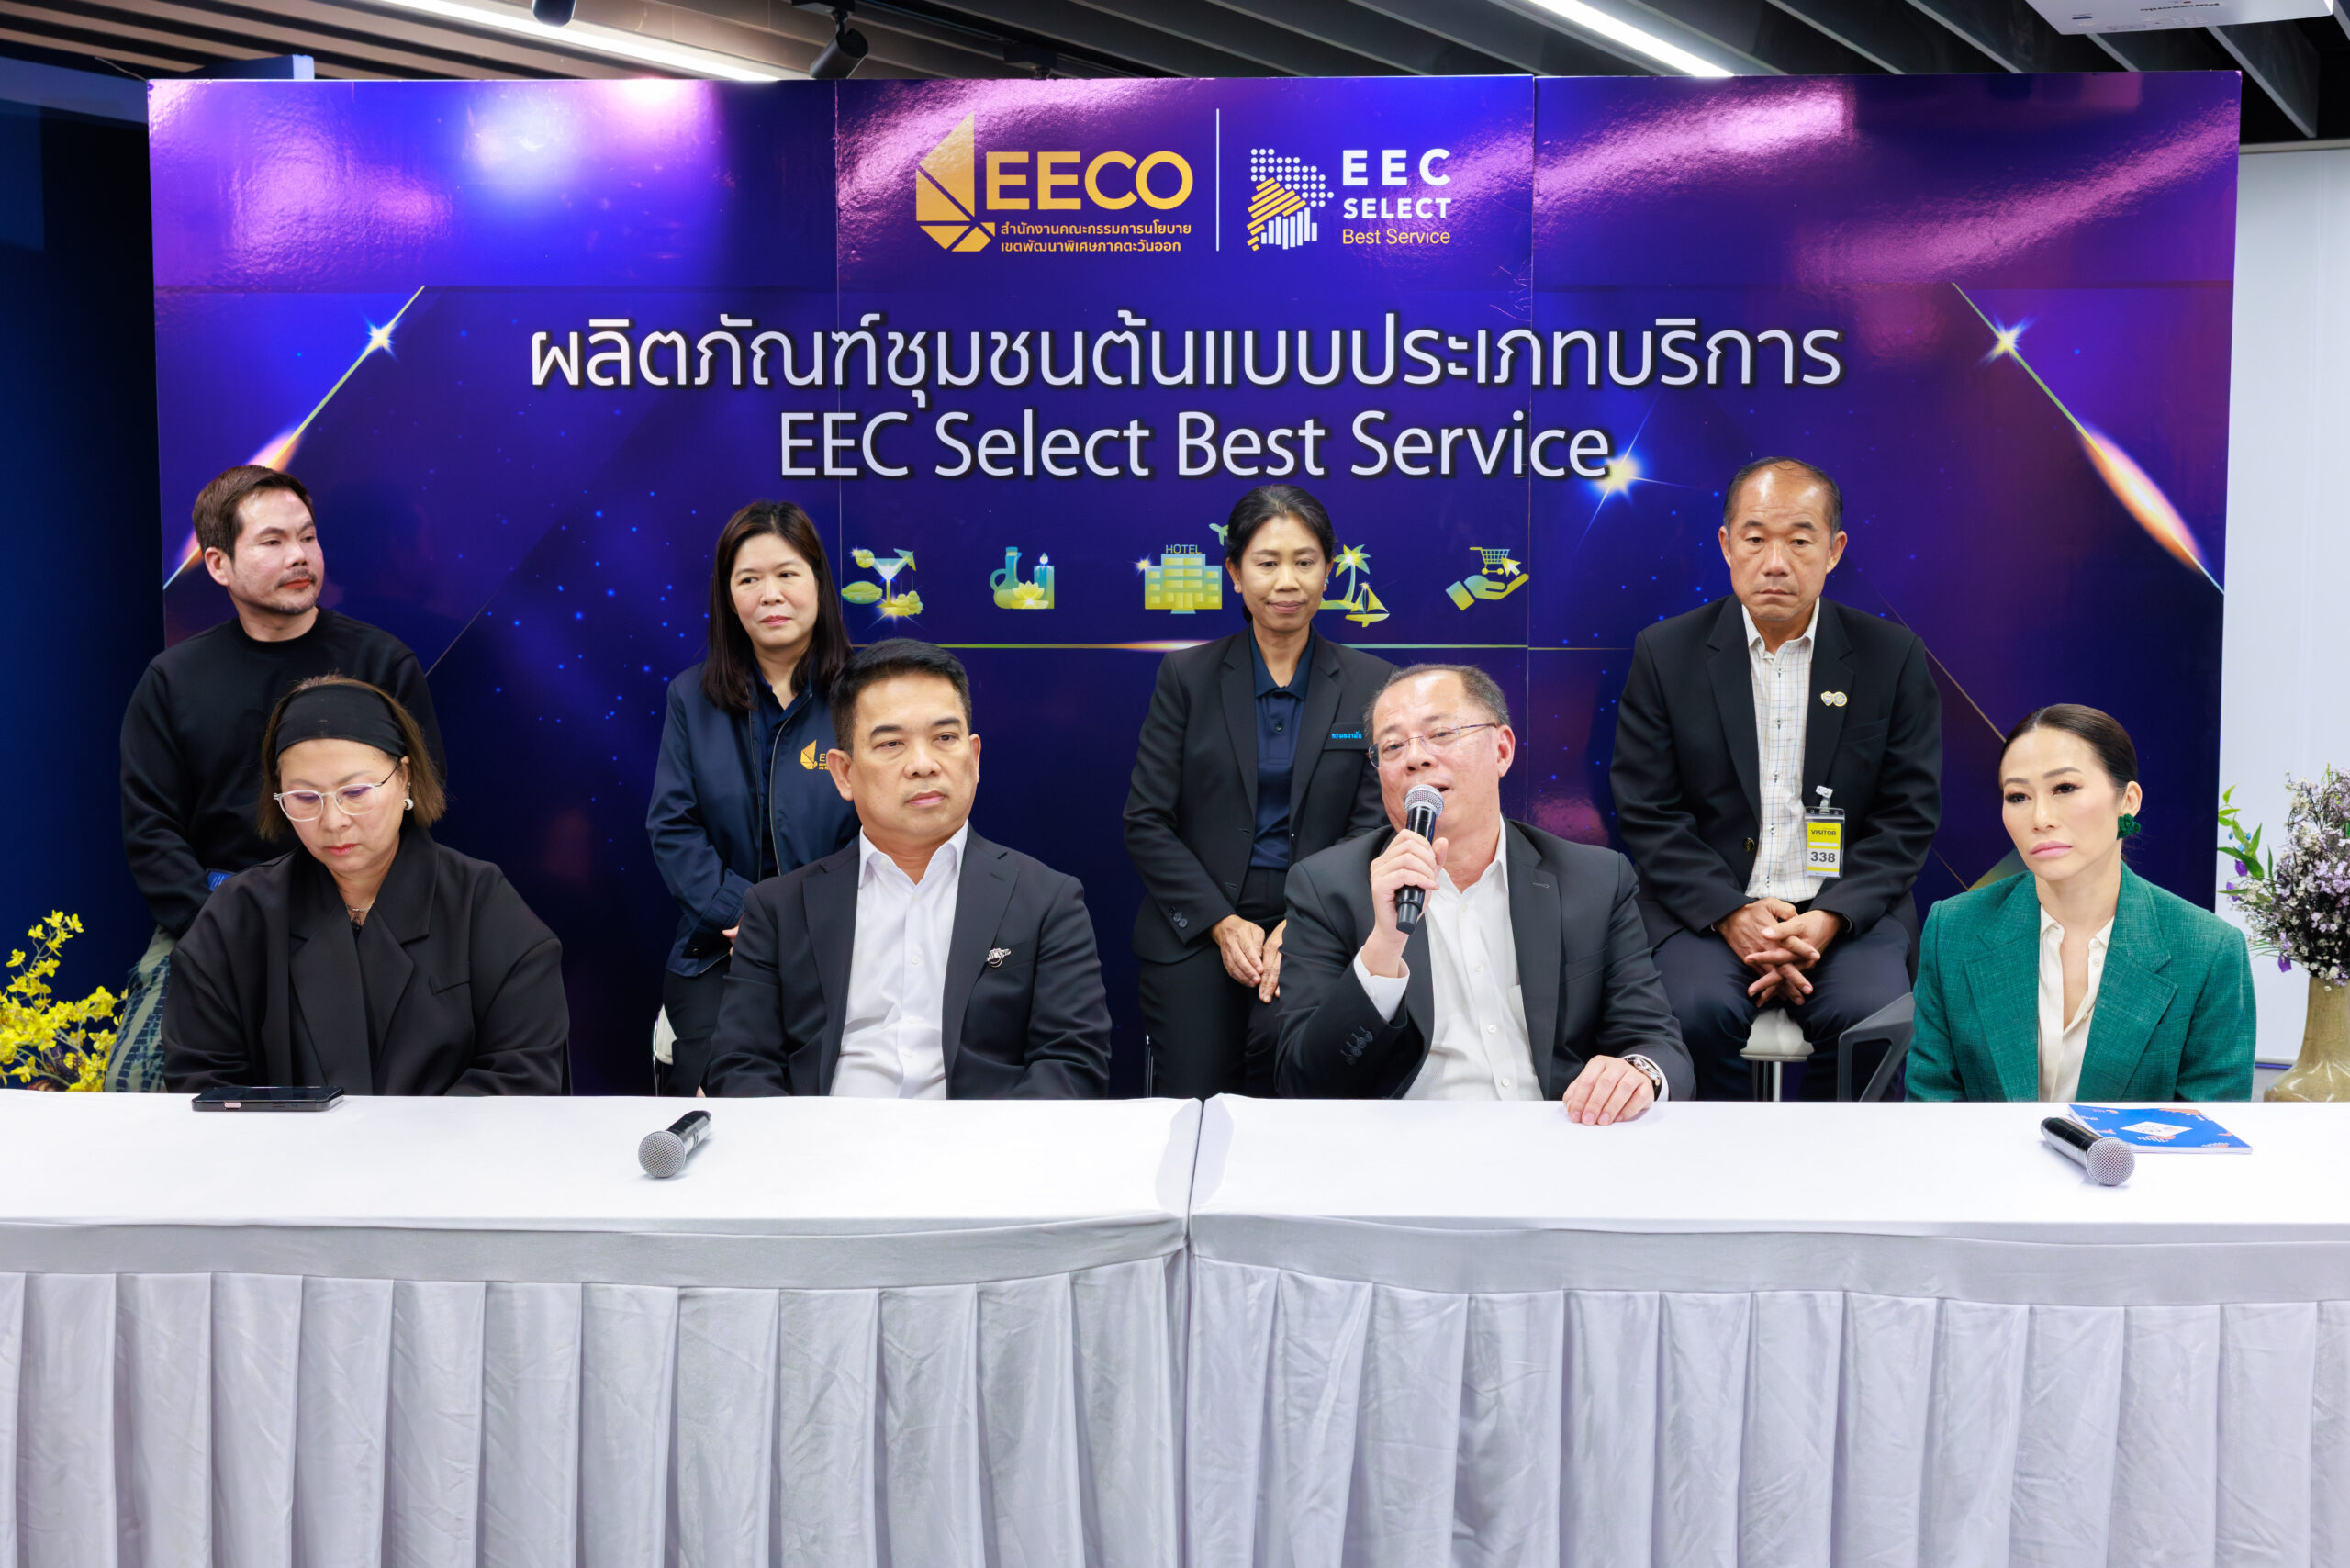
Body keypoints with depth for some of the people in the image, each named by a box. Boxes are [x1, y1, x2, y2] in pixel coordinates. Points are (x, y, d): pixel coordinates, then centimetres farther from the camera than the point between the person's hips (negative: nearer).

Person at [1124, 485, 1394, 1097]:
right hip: (1193, 936, 0)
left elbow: (1372, 826, 1)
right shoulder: (1187, 675, 4)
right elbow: (1146, 822, 1)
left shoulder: (1370, 684, 5)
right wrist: (1222, 923, -10)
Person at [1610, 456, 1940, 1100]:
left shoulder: (1893, 655, 6)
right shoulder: (1665, 654, 4)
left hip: (1848, 909, 1)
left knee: (1870, 1015, -27)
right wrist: (1730, 914, -13)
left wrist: (1830, 919, -11)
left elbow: (1909, 815, 4)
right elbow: (1647, 813, 0)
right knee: (1700, 1011, -29)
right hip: (1709, 908, 0)